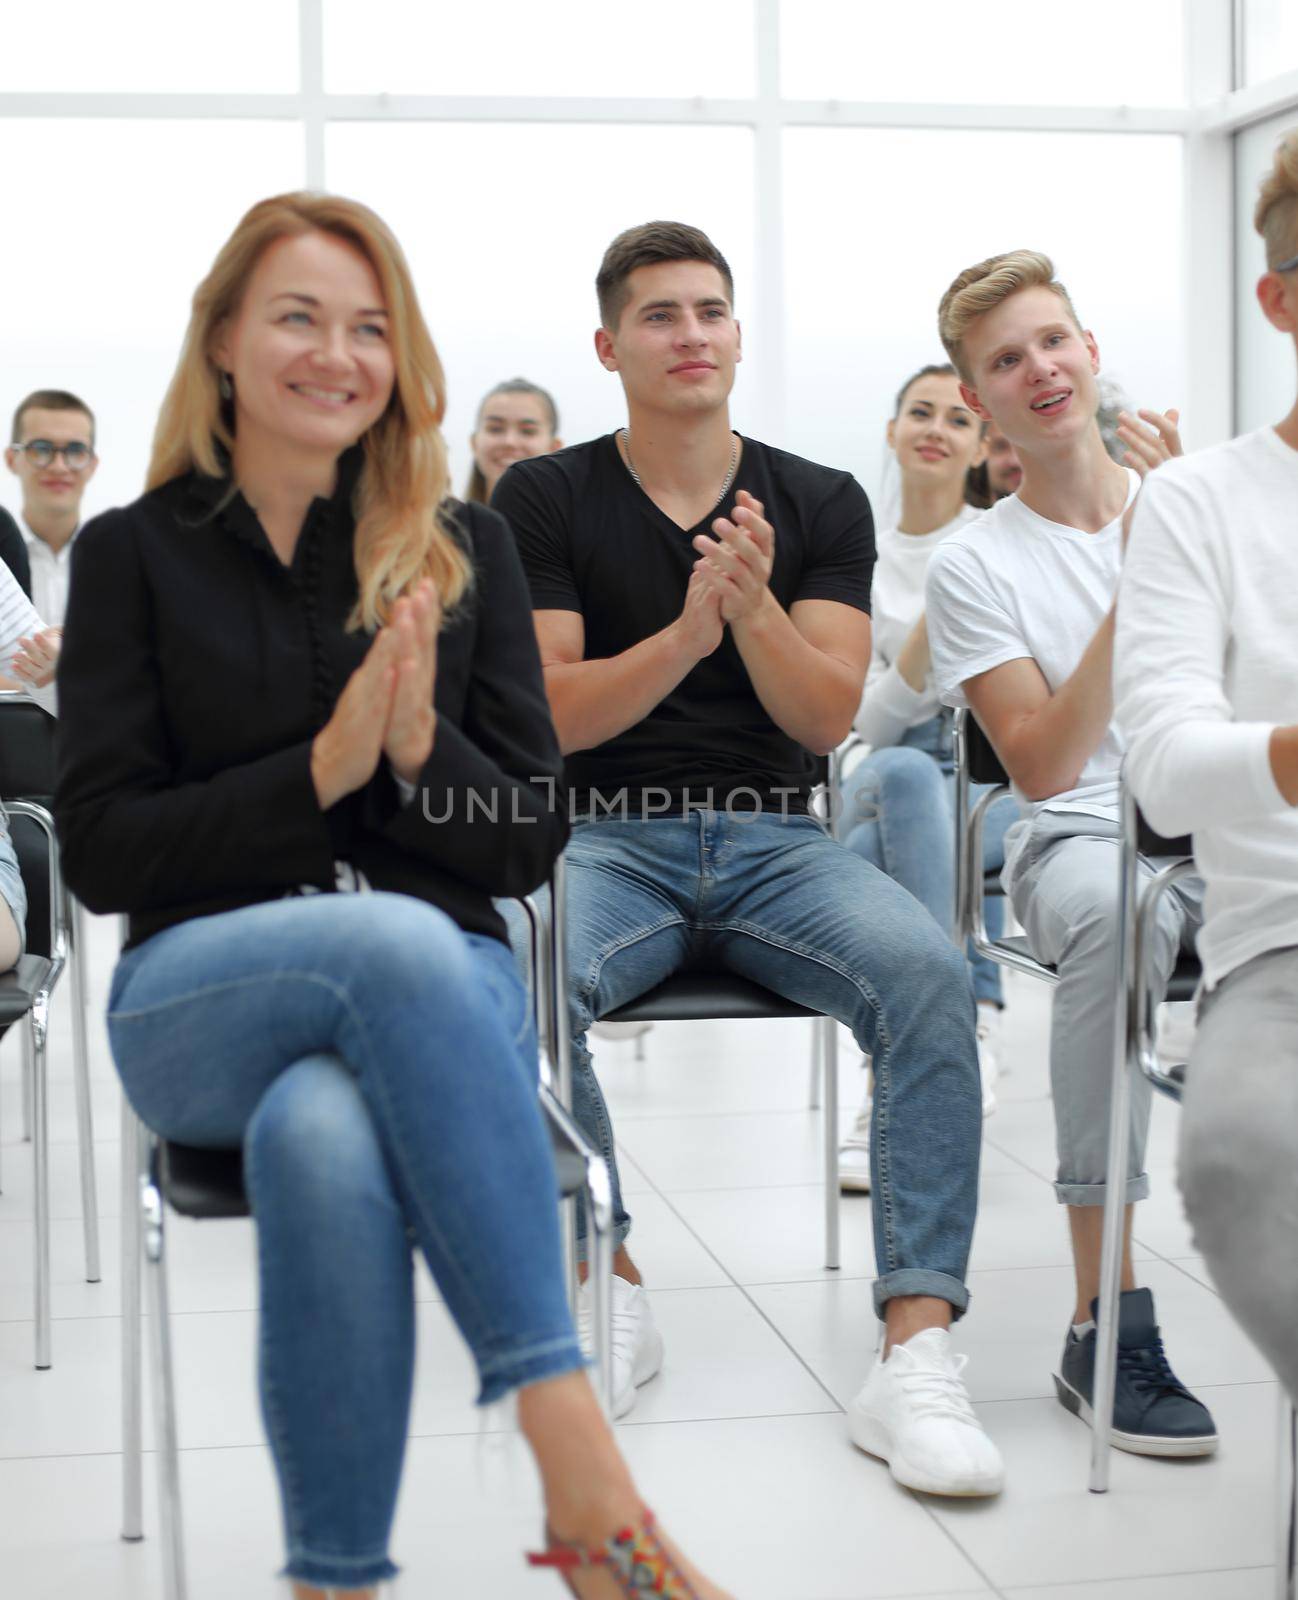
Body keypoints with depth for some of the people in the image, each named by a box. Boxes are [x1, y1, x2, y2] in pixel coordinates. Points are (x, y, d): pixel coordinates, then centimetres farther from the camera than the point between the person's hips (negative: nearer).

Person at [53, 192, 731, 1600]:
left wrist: (421, 744, -13)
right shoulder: (135, 553, 7)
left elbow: (527, 848, 8)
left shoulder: (464, 549, 12)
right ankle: (574, 1453, -40)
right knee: (396, 939, -38)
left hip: (436, 991, 1)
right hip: (202, 998, -1)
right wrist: (323, 767, -13)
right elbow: (99, 855, -1)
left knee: (324, 1139, -38)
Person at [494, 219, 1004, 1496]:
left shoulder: (821, 503, 9)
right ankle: (611, 1288, -11)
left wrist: (754, 603, -20)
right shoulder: (544, 501, 5)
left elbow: (824, 719, 0)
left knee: (928, 973, -29)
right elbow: (550, 717, -4)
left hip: (774, 838, 1)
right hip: (608, 836, -1)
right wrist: (684, 633, -21)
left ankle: (916, 1354, -28)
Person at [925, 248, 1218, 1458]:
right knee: (1113, 911, -38)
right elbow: (1045, 767, -6)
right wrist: (1134, 580, -12)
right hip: (1086, 839, -2)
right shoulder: (972, 564, 4)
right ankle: (1105, 1323, -32)